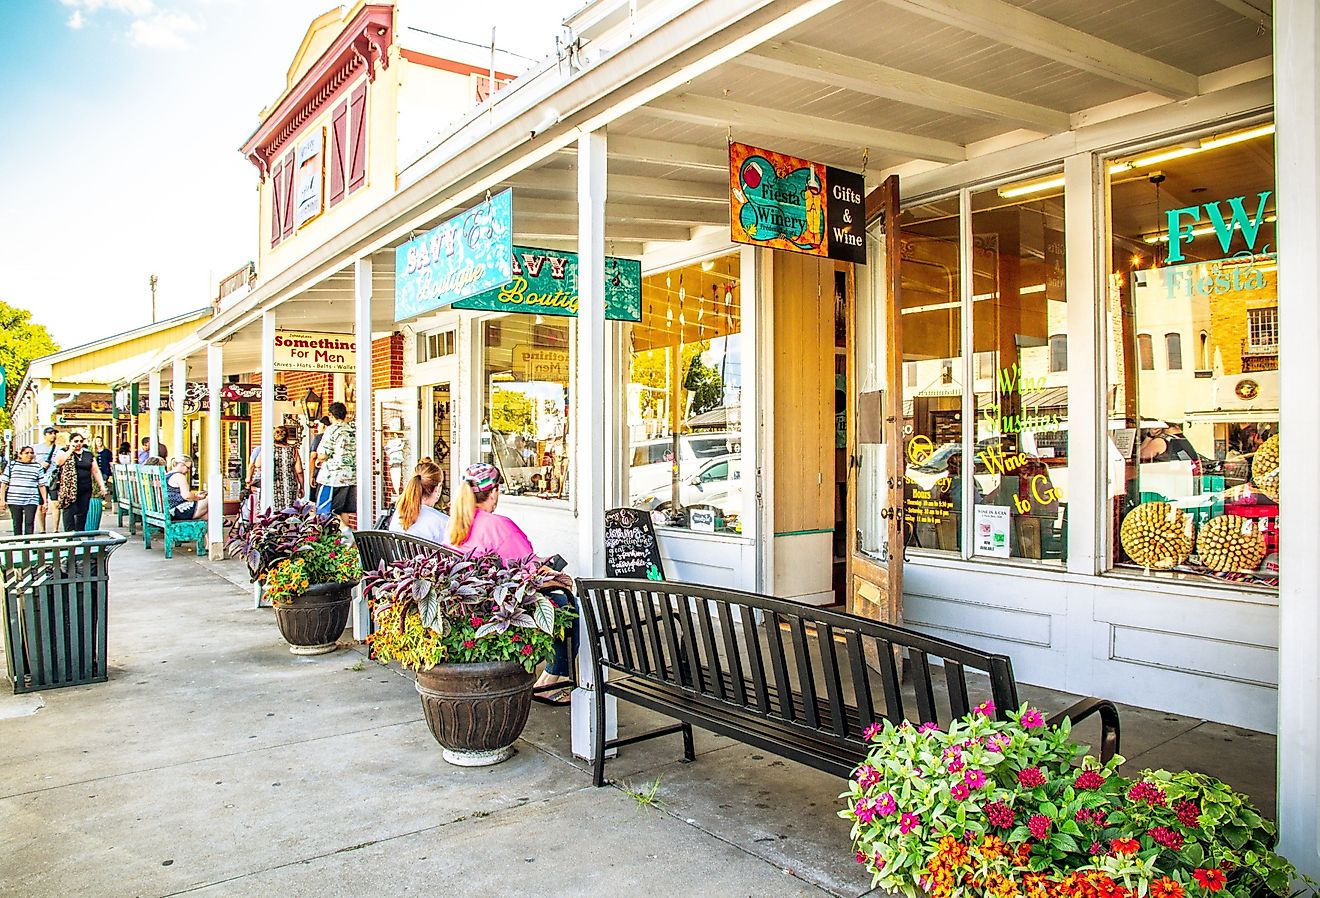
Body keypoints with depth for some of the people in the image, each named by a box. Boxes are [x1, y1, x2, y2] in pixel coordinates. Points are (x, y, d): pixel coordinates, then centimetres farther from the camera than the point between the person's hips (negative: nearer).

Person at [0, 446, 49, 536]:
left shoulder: (38, 466, 8)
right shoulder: (12, 464, 6)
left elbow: (42, 485, 7)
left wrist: (44, 501, 3)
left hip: (31, 501, -1)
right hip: (14, 500, 1)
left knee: (30, 523, -8)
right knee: (17, 524, 6)